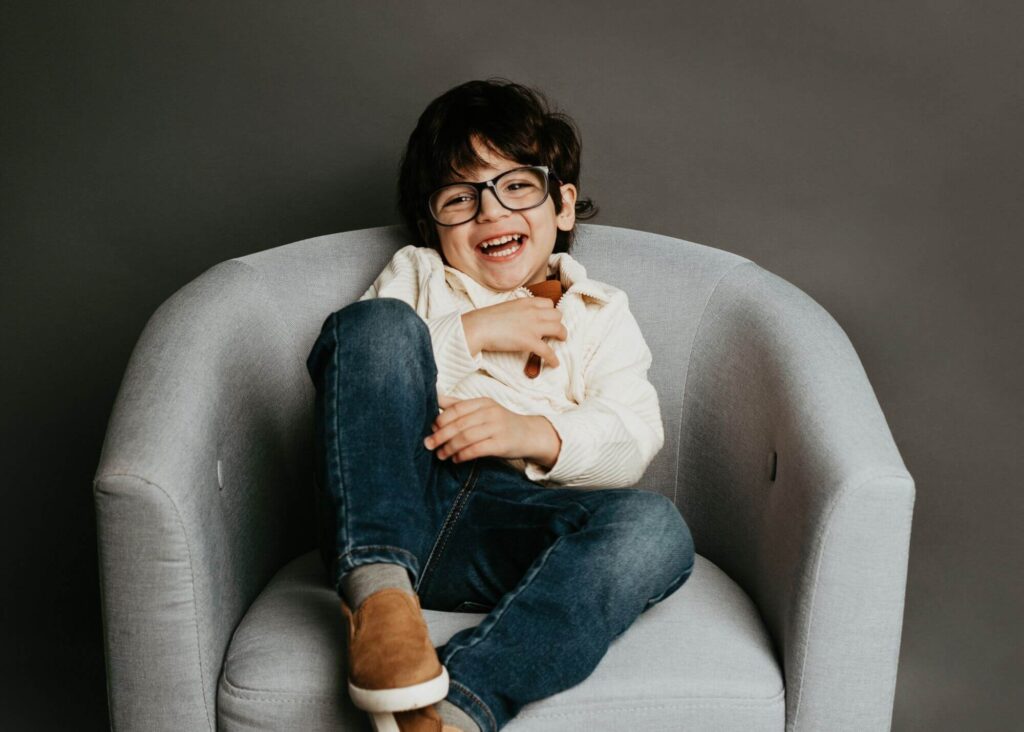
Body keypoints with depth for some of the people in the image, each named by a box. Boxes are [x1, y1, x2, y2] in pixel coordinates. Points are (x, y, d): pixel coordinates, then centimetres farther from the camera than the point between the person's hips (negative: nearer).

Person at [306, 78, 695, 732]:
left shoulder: (599, 313, 26)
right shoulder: (415, 276, 27)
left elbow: (631, 442, 9)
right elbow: (350, 362, 8)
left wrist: (534, 433, -11)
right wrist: (472, 332, 0)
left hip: (513, 519, 0)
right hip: (388, 511, 0)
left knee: (655, 528, -30)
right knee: (379, 323, -23)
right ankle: (379, 594, -37)